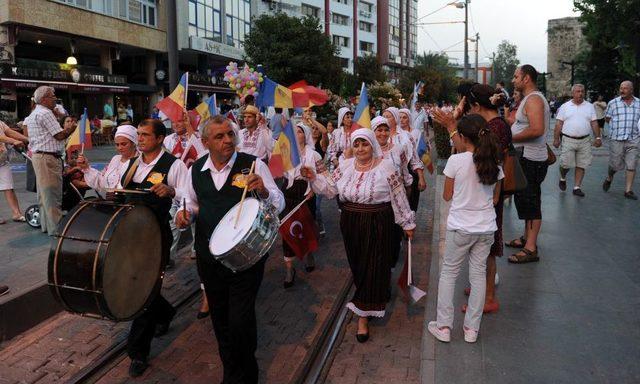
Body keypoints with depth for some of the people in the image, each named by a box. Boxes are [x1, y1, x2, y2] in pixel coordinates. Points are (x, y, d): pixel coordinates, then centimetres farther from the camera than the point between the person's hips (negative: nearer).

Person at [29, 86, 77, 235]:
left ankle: (46, 225, 21)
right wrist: (71, 128, 2)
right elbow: (60, 136, -15)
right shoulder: (45, 113, -12)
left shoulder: (34, 114, 20)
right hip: (48, 157, -11)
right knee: (52, 193, -8)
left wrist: (65, 129, 14)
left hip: (37, 155, 11)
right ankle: (56, 228, -6)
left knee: (44, 193, 14)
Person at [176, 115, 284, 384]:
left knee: (241, 322, -2)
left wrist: (263, 191, -30)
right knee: (220, 319, 19)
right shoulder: (196, 170, 3)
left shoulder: (253, 165, -10)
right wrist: (185, 214, -4)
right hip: (209, 256, 5)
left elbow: (279, 204, -9)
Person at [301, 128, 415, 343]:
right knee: (357, 265, 14)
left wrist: (407, 223, 1)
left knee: (372, 266, 1)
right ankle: (375, 300, 37)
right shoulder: (345, 166, 3)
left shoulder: (385, 167, -9)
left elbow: (399, 197, -4)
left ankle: (363, 315, 9)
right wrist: (313, 178, -9)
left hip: (377, 224, -4)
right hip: (350, 223, 5)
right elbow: (330, 188, 5)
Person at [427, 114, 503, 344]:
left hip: (460, 227, -4)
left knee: (448, 272, 11)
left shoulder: (456, 160, -14)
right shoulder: (494, 164, -2)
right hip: (486, 228, 4)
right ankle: (472, 328, 22)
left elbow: (447, 196, -4)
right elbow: (495, 199, 7)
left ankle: (443, 326, 15)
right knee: (479, 274, 13)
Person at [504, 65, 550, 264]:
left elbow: (537, 130, -29)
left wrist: (511, 138, -19)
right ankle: (527, 238, 32)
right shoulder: (528, 98, 17)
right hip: (525, 157, 11)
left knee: (531, 202, -7)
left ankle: (530, 249, -2)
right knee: (524, 199, 19)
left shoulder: (534, 99, -17)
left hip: (532, 159, -11)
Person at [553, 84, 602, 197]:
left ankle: (577, 187, 11)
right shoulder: (565, 106, 4)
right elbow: (559, 124, 2)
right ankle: (562, 179, 27)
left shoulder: (590, 106, 9)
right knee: (565, 164, -3)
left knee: (581, 165, 3)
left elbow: (594, 123, 7)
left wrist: (598, 137, -1)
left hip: (585, 141, 2)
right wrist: (556, 138, -4)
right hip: (568, 140, -2)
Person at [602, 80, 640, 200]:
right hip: (616, 139, -2)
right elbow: (607, 118, 10)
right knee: (615, 165, 3)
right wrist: (619, 123, 1)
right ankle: (609, 179, 34)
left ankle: (628, 191, 8)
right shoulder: (613, 103, 2)